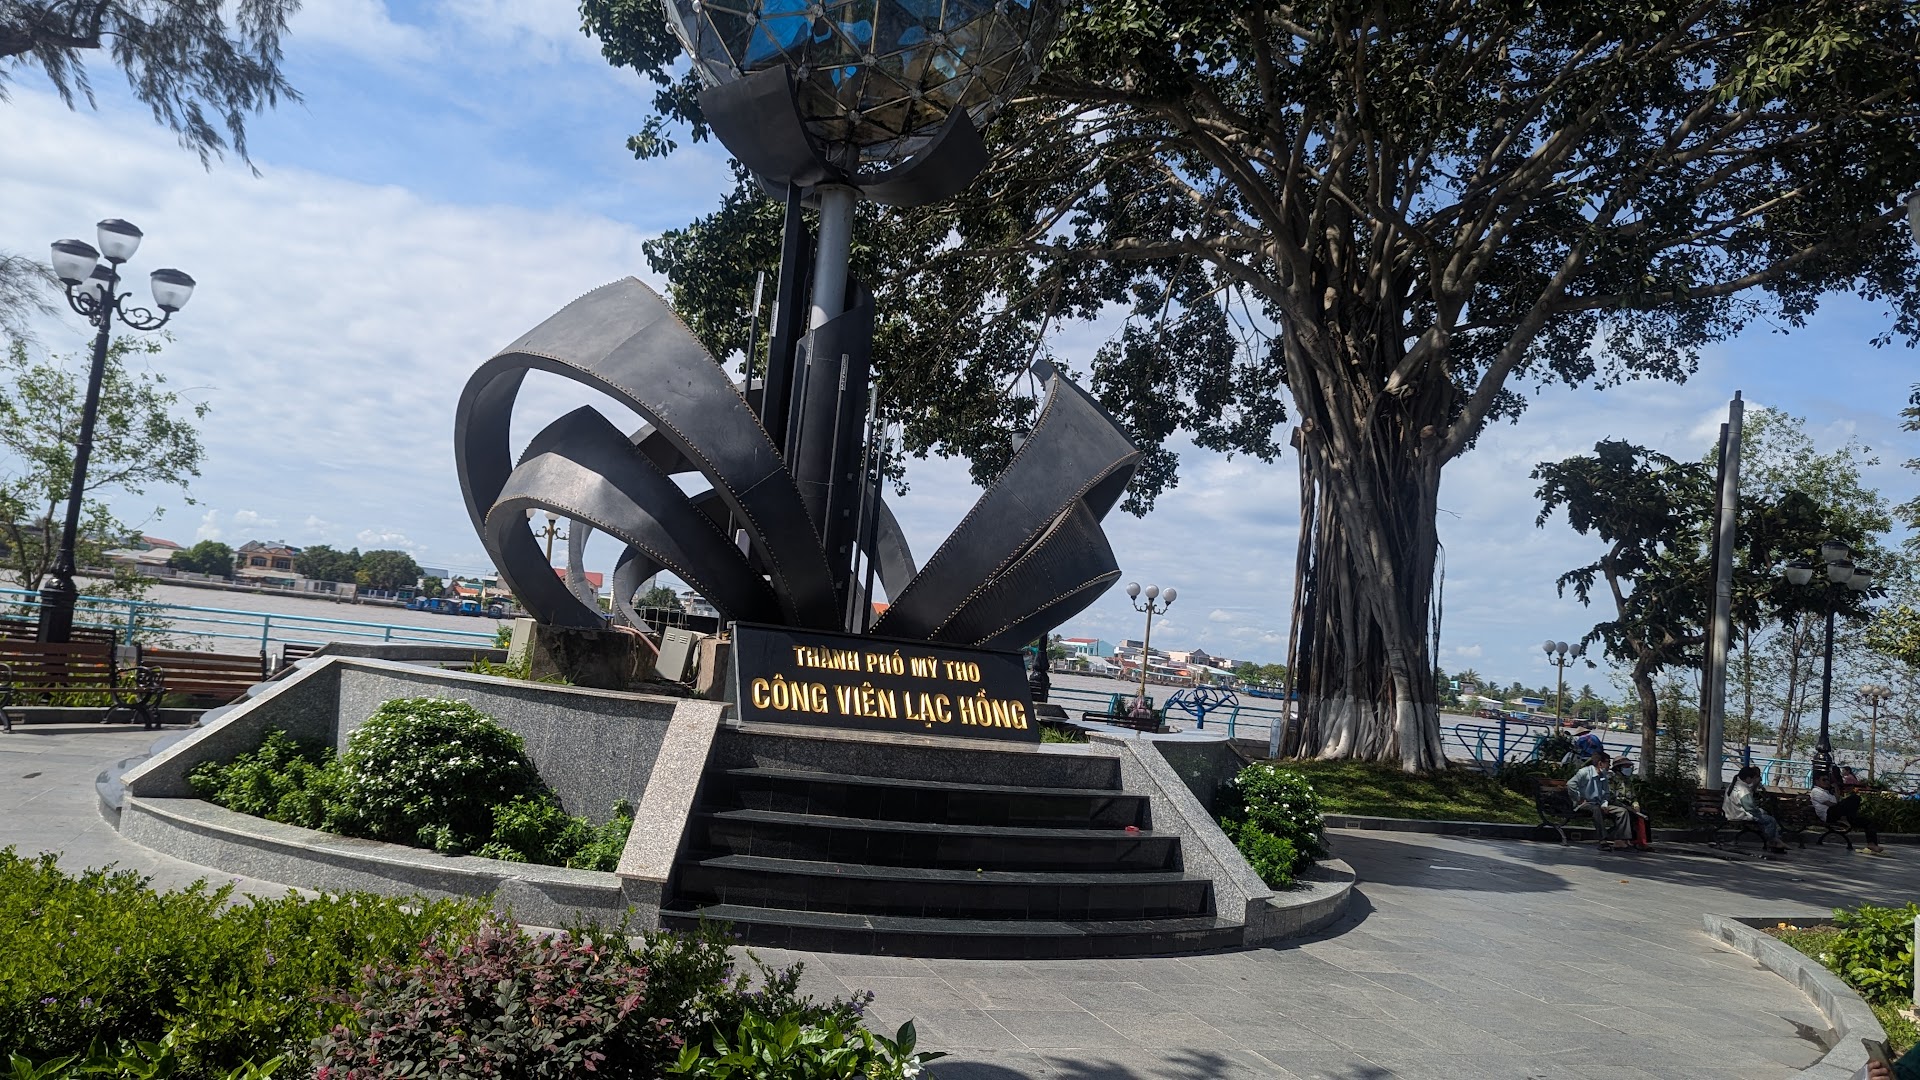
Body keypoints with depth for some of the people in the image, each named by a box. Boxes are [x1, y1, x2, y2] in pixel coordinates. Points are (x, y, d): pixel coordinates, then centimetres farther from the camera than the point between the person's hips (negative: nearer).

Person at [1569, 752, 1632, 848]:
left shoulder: (1603, 776, 13)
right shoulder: (1585, 772, -11)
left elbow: (1606, 793, 21)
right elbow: (1570, 784, -23)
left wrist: (1604, 804, 1)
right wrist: (1579, 799, -18)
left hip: (1599, 805, 8)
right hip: (1585, 804, -8)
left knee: (1622, 811, -7)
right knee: (1596, 809, -40)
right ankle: (1604, 840, -43)